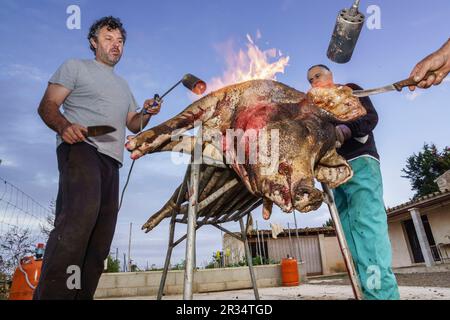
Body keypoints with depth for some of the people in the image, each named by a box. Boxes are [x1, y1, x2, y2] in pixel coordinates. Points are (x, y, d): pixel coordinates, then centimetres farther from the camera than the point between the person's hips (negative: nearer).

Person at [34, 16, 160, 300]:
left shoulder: (123, 85, 32)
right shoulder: (75, 66, 14)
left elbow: (133, 125, 28)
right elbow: (47, 105, 3)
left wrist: (147, 113, 6)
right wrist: (64, 126, -19)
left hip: (111, 160, 7)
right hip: (81, 148, -7)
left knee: (102, 234, 1)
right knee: (80, 214, -31)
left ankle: (81, 295, 8)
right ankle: (52, 293, -28)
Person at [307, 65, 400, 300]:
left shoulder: (349, 90, 14)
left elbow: (370, 116, -2)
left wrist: (347, 129, -22)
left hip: (359, 163, -6)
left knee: (367, 225, -20)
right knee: (350, 234, -2)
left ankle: (382, 293, -22)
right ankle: (367, 290, -1)